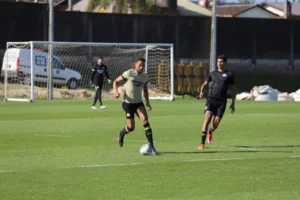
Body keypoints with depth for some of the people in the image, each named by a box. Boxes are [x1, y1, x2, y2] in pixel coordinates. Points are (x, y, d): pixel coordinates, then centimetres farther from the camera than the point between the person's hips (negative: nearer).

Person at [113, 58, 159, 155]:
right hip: (127, 103, -4)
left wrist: (147, 102, 7)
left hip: (139, 103, 4)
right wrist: (115, 91, -21)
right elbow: (116, 81, -3)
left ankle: (152, 147, -18)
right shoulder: (128, 73, -11)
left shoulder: (145, 76, 4)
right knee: (131, 127, -3)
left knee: (145, 121, -17)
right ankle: (121, 134, 35)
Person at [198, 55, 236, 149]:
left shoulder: (229, 75, 8)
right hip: (211, 99, 1)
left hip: (221, 102, -1)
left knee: (216, 123, -5)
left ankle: (210, 132, 34)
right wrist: (201, 91, 1)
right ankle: (202, 143, -17)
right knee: (207, 118, -18)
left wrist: (233, 103, 9)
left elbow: (233, 89, 12)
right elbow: (205, 83, 23)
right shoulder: (212, 74, 15)